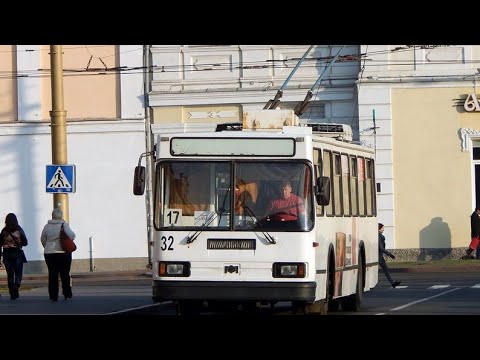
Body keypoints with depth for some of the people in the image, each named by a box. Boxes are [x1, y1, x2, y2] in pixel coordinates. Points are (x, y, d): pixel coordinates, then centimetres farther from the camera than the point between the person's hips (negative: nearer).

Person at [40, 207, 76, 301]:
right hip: (64, 253, -2)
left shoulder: (47, 226, 3)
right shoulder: (64, 225, -7)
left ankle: (53, 296, 3)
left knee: (52, 275, 4)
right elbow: (72, 236, -14)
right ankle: (67, 293, 7)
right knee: (65, 274, 8)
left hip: (49, 253, 2)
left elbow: (43, 240, 10)